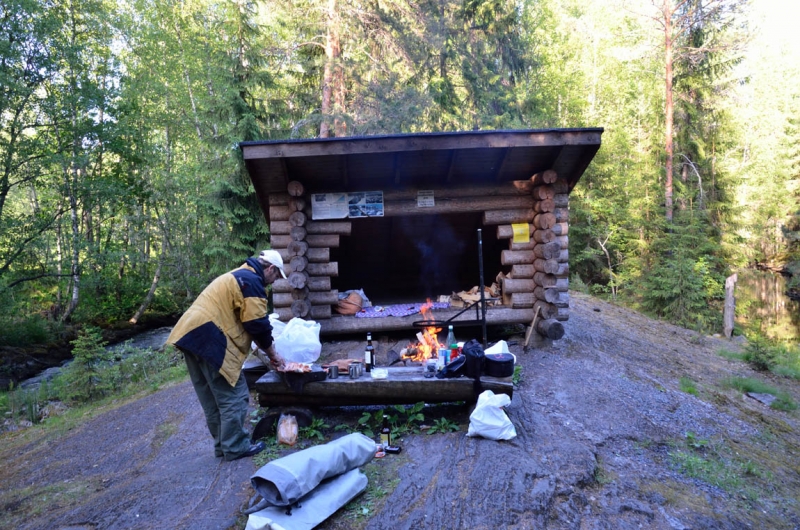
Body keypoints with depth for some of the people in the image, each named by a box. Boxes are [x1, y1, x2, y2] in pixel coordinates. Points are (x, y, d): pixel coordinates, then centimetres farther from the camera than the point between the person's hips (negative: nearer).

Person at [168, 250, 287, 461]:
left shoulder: (239, 276, 25)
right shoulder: (252, 281, -7)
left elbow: (246, 322, 28)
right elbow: (257, 324, -10)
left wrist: (267, 350, 27)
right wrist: (273, 354, 5)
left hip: (192, 334, 11)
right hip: (210, 338, -11)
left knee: (211, 396, 17)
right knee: (233, 396, 0)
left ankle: (222, 444, 27)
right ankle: (235, 447, 10)